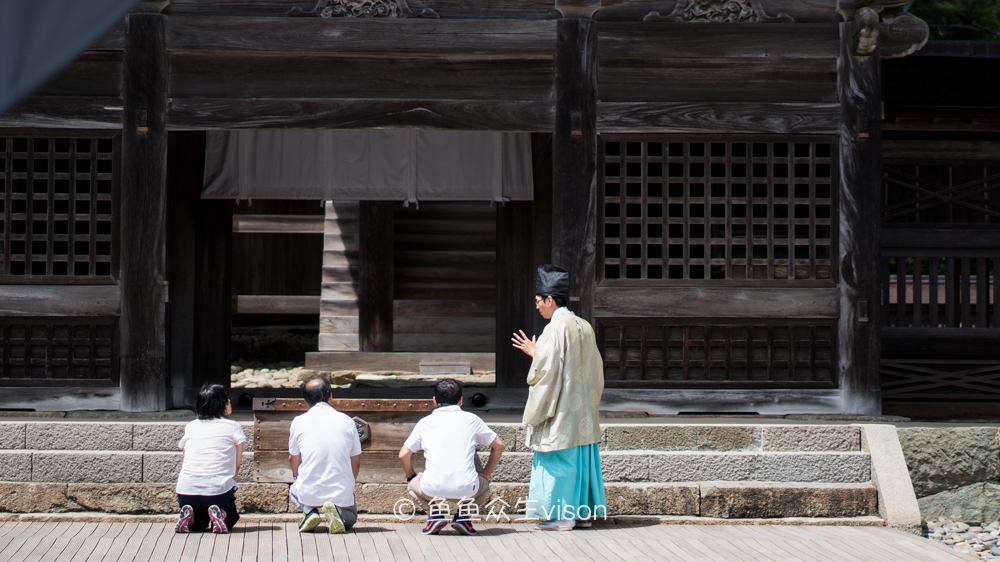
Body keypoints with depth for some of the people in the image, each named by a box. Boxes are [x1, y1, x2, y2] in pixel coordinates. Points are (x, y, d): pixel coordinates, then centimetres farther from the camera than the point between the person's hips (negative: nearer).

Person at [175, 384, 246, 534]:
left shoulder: (190, 427, 14)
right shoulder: (233, 427, 5)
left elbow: (185, 461, 17)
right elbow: (237, 464, 4)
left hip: (186, 489, 3)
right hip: (218, 489, -3)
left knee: (198, 524, 30)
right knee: (231, 517, 26)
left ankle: (189, 517, -5)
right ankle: (219, 515, -9)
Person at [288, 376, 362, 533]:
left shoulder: (298, 422, -5)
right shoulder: (347, 421, -2)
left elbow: (293, 460, 9)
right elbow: (356, 462, 6)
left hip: (309, 494, 0)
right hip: (342, 495, 0)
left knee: (293, 491, 35)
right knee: (350, 518, 31)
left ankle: (309, 509, 2)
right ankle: (337, 510, -5)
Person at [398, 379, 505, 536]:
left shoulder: (425, 423, 11)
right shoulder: (471, 419, 11)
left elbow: (403, 455, 9)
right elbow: (499, 445, 18)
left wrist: (411, 477, 27)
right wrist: (486, 474, 28)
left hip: (433, 489, 0)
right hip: (467, 490, 0)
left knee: (412, 485, 33)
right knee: (484, 485, 35)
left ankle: (434, 513, 7)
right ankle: (464, 515, 9)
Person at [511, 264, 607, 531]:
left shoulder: (555, 328, -16)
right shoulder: (584, 327, 10)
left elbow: (547, 369, -21)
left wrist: (533, 352, -2)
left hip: (561, 409, -8)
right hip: (583, 409, 8)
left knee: (560, 459, -3)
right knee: (581, 456, 11)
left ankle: (562, 516, -2)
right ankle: (584, 512, 15)